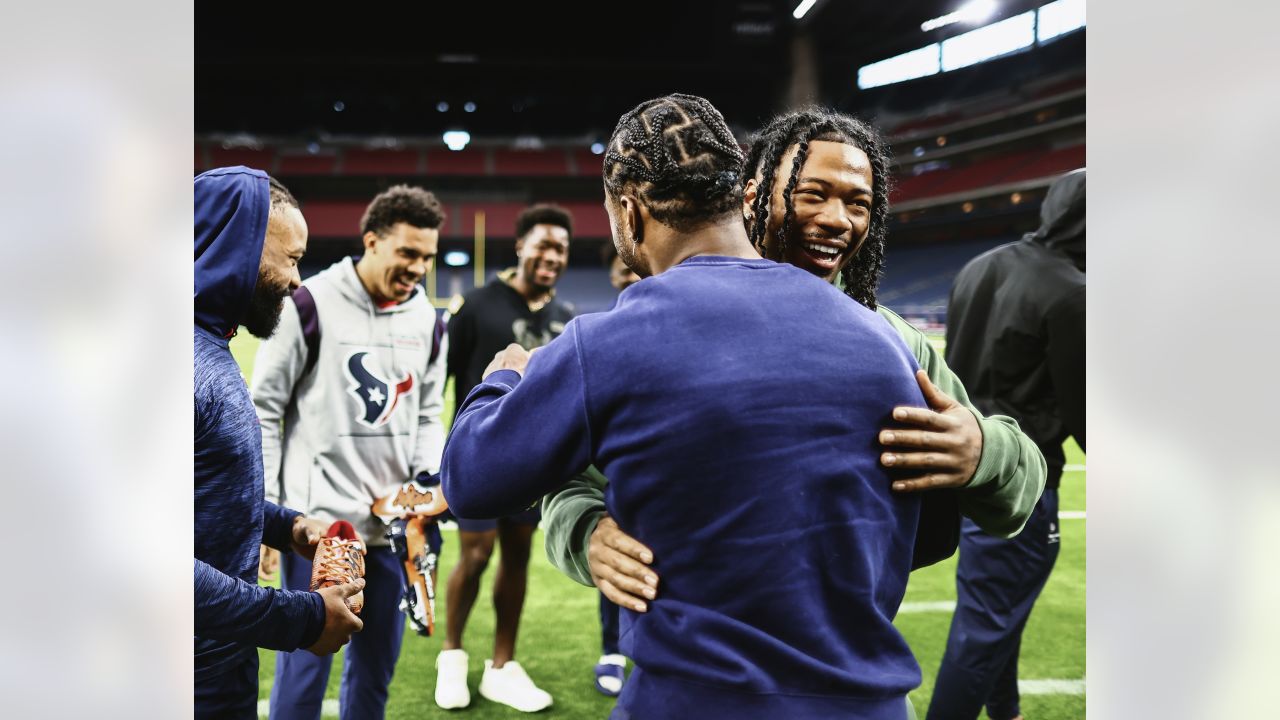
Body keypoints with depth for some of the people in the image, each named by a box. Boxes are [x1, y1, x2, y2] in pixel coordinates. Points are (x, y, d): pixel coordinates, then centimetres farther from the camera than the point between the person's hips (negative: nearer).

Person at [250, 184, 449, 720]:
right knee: (305, 666, 1)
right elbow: (264, 409, -4)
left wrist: (429, 476, -2)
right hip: (319, 519, -5)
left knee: (377, 666, 14)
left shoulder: (427, 320, 7)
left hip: (393, 521, 5)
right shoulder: (311, 305, -8)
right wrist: (264, 510, -7)